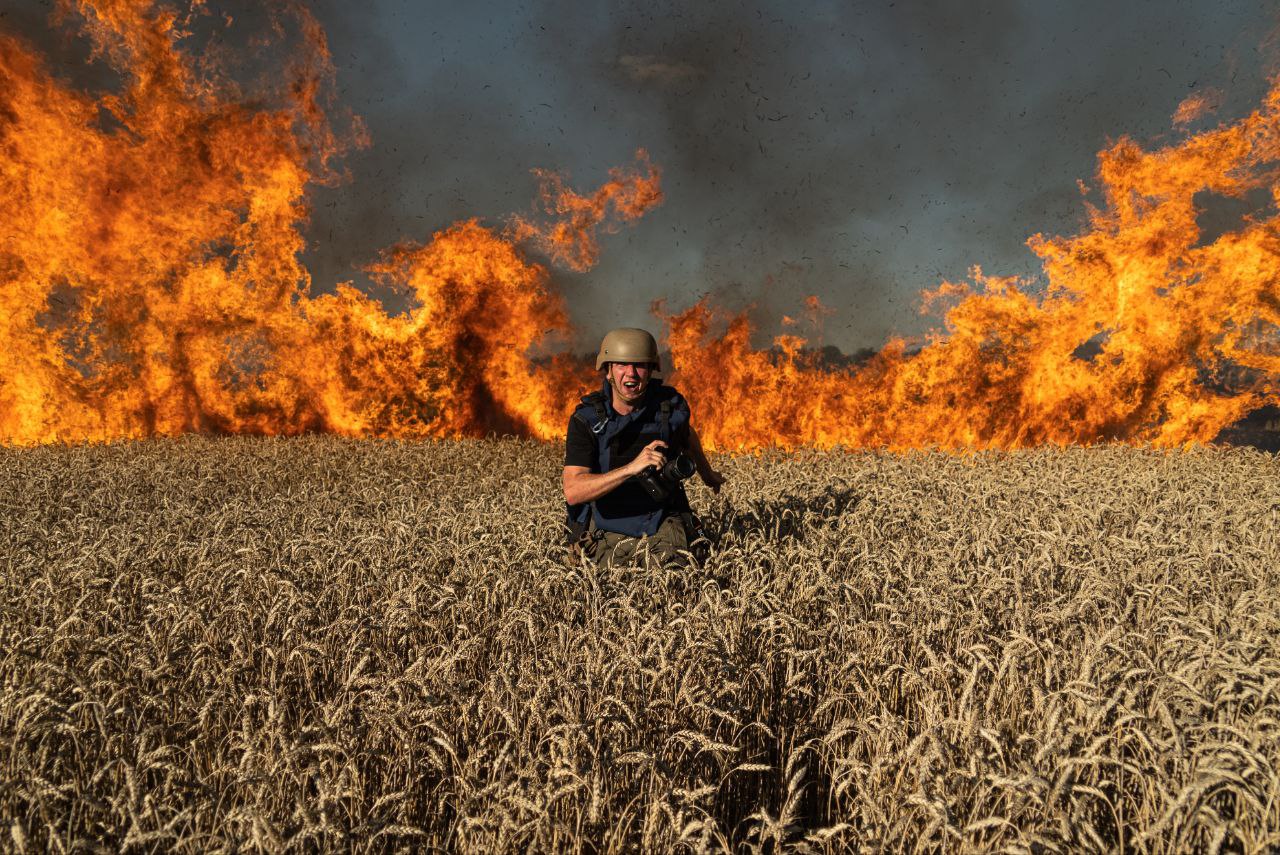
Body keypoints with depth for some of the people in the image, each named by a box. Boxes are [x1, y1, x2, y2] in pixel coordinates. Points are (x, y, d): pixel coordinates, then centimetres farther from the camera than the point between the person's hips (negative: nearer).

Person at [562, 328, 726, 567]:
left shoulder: (670, 405, -8)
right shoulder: (586, 420, -16)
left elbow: (687, 435, 18)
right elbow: (573, 491, -27)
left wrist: (708, 475, 35)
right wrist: (631, 468, -39)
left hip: (662, 529, 0)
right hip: (609, 532, 0)